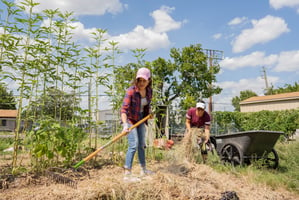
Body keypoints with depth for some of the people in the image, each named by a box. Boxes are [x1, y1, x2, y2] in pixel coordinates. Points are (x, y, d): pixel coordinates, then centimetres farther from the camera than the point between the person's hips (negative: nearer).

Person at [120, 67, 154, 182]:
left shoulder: (149, 91, -3)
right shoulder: (131, 91, -23)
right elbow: (124, 109, -32)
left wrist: (149, 113, 0)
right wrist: (125, 124, -43)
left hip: (140, 120, 7)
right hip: (130, 120, -7)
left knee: (141, 145, 17)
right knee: (133, 145, -16)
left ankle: (144, 170, 33)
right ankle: (127, 174, -9)